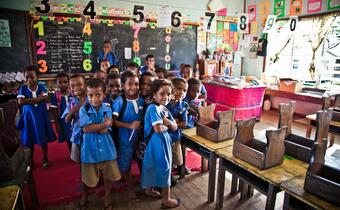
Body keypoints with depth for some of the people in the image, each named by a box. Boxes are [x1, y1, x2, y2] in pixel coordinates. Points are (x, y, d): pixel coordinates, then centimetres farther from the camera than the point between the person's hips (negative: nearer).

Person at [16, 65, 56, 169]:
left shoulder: (41, 87, -2)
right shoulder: (23, 88, -5)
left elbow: (46, 98, -17)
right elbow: (20, 102, -19)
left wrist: (30, 100, -19)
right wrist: (39, 98, -19)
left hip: (41, 116, 0)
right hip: (28, 116, 0)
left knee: (43, 139, 10)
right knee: (29, 140, 11)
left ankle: (45, 159, 27)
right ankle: (30, 160, 30)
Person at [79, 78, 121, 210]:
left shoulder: (108, 110, -5)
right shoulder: (83, 110, -8)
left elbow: (104, 131, -13)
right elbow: (86, 129, -20)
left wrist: (89, 125, -13)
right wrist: (106, 123, -17)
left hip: (106, 148, 1)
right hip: (90, 148, -1)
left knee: (109, 175, 14)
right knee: (87, 177, 16)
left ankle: (107, 196, 39)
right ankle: (84, 196, 45)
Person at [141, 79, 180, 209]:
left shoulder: (165, 109, 8)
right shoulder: (153, 108, -18)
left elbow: (175, 127, 2)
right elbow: (158, 129, -27)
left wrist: (165, 120, -15)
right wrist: (167, 126, -7)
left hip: (164, 141, 8)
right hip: (156, 142, -8)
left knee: (153, 166, 22)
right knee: (164, 168, 2)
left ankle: (149, 189, 43)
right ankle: (166, 200, 18)